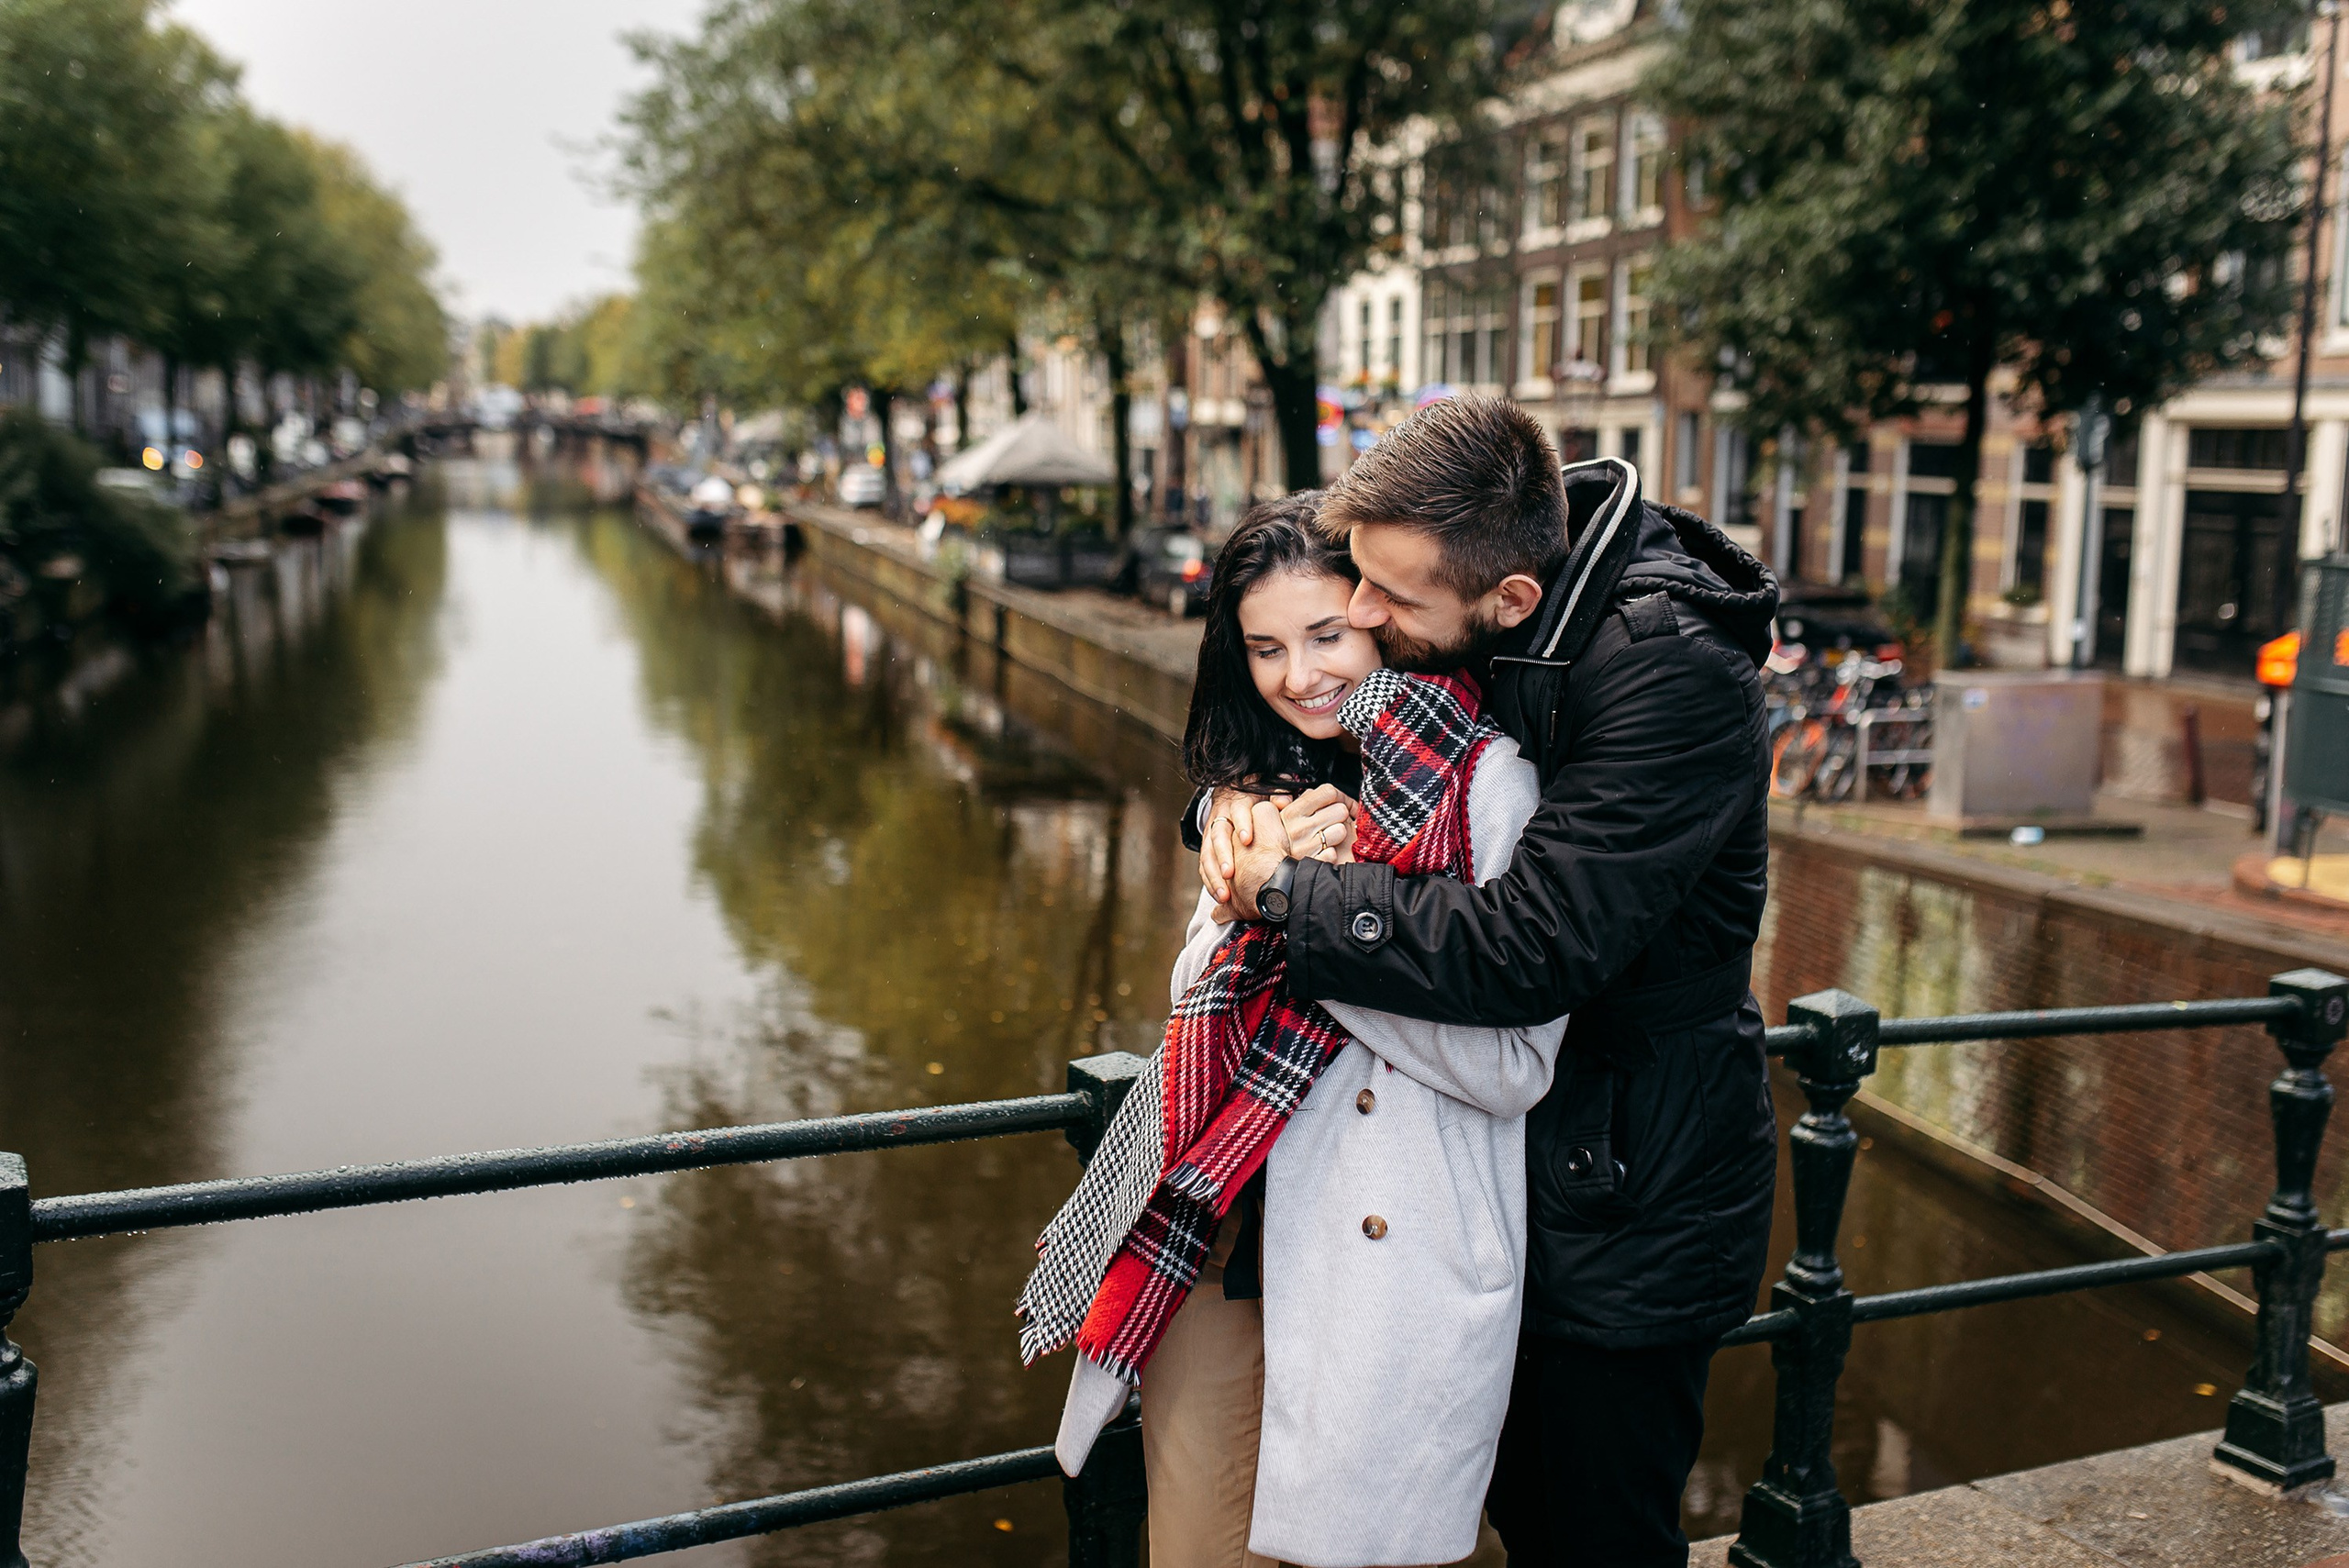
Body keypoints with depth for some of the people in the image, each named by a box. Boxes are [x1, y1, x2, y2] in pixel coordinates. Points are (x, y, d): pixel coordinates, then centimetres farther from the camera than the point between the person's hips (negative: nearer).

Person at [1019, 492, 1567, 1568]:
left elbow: (1516, 1066, -16)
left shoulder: (1486, 782, -11)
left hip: (1395, 1260, -5)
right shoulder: (1263, 786, 10)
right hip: (1224, 1235, 6)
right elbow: (1198, 998, 8)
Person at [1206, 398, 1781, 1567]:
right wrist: (1241, 792, -11)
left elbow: (1529, 950, -33)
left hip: (1630, 1206, -8)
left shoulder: (1672, 668, -28)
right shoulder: (1462, 616, -4)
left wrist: (1290, 894, -24)